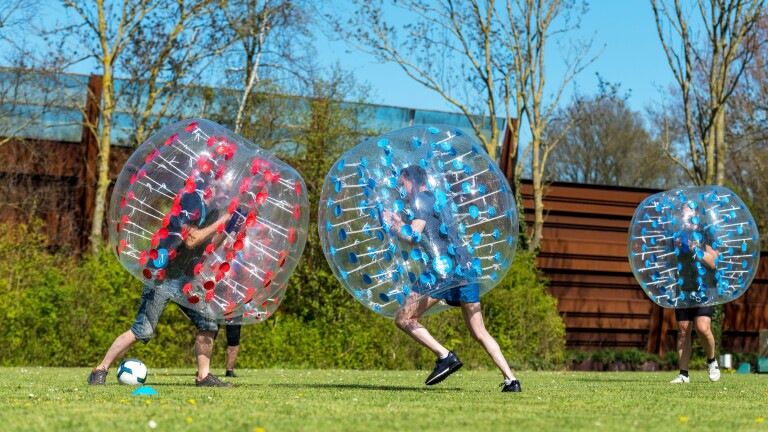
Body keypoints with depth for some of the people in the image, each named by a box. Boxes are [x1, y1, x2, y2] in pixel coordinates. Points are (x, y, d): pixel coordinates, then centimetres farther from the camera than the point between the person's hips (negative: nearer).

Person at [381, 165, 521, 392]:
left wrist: (392, 224, 6)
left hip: (443, 268, -9)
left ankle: (445, 356, -14)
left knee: (404, 319, -1)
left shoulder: (422, 200, 2)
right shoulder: (435, 200, 27)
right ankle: (510, 379, 1)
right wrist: (401, 224, 36)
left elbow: (413, 236, -9)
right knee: (479, 333, 11)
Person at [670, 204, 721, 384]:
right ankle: (683, 374, 6)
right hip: (683, 290, 4)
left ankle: (711, 361, 8)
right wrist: (676, 248, -4)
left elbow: (714, 262, -5)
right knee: (683, 331, 1)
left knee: (703, 328, -18)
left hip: (704, 289, -4)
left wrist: (695, 249, -17)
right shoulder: (679, 236, 15)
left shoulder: (706, 235, 3)